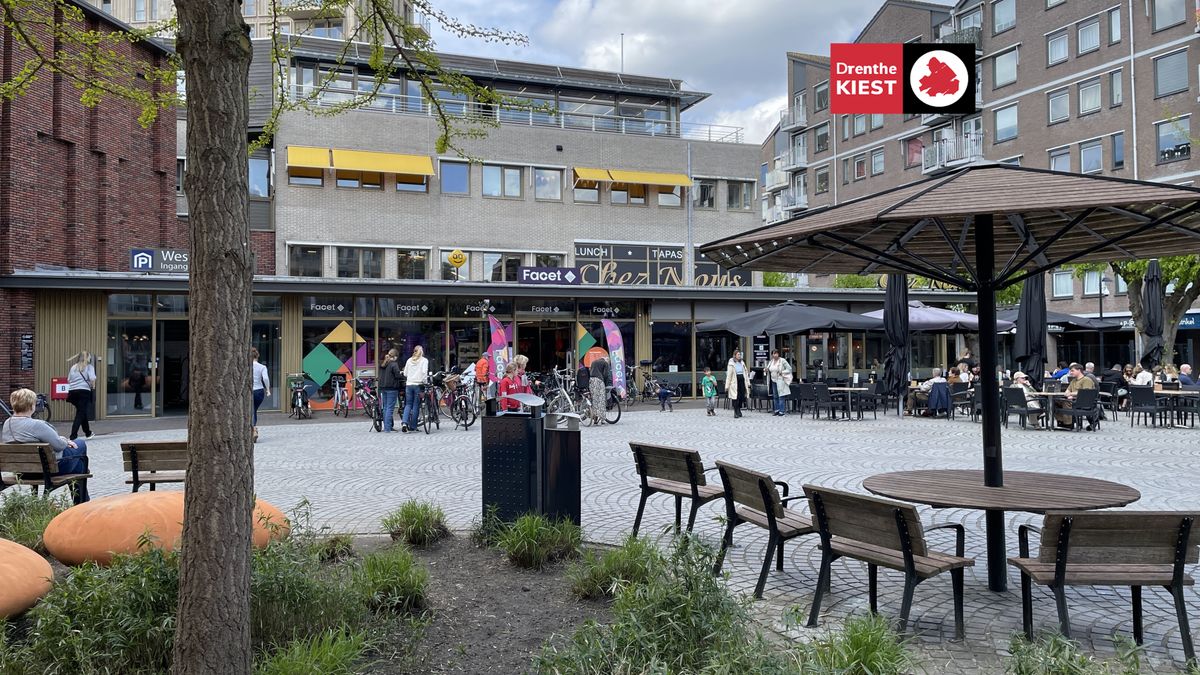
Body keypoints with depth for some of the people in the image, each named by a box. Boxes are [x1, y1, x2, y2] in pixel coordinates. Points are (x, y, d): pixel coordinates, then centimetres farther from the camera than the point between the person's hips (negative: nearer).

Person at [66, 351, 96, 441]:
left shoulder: (73, 367, 15)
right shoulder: (89, 367, 2)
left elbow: (68, 380, 11)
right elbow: (92, 379, -11)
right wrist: (93, 387, 5)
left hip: (72, 392, 6)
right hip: (84, 391, -6)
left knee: (82, 412, 20)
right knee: (80, 414, -5)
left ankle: (88, 433, 34)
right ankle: (73, 436, -15)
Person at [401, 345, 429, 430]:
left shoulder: (409, 360, 12)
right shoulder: (424, 360, -1)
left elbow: (405, 373, 11)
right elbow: (424, 372, -13)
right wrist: (424, 382, -6)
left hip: (409, 384, 3)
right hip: (418, 385, -3)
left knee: (408, 404, 9)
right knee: (416, 405, 3)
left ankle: (404, 422, -11)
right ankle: (412, 426, 6)